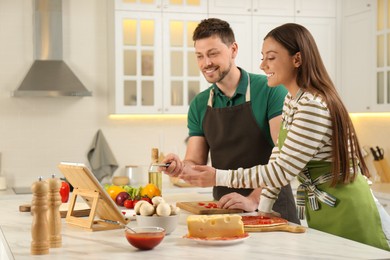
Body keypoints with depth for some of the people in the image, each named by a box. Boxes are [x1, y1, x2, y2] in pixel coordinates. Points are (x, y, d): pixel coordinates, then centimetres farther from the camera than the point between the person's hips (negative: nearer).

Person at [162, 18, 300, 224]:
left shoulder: (270, 90, -7)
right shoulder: (199, 105, 7)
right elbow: (196, 163, 8)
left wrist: (254, 199, -20)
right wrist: (180, 167, -13)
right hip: (223, 211, 4)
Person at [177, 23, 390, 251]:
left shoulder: (313, 107, -23)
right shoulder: (291, 101, 8)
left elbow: (281, 171, -23)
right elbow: (279, 156, 11)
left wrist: (218, 177, -21)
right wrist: (264, 207, 5)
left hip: (345, 215, -9)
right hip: (321, 210, 9)